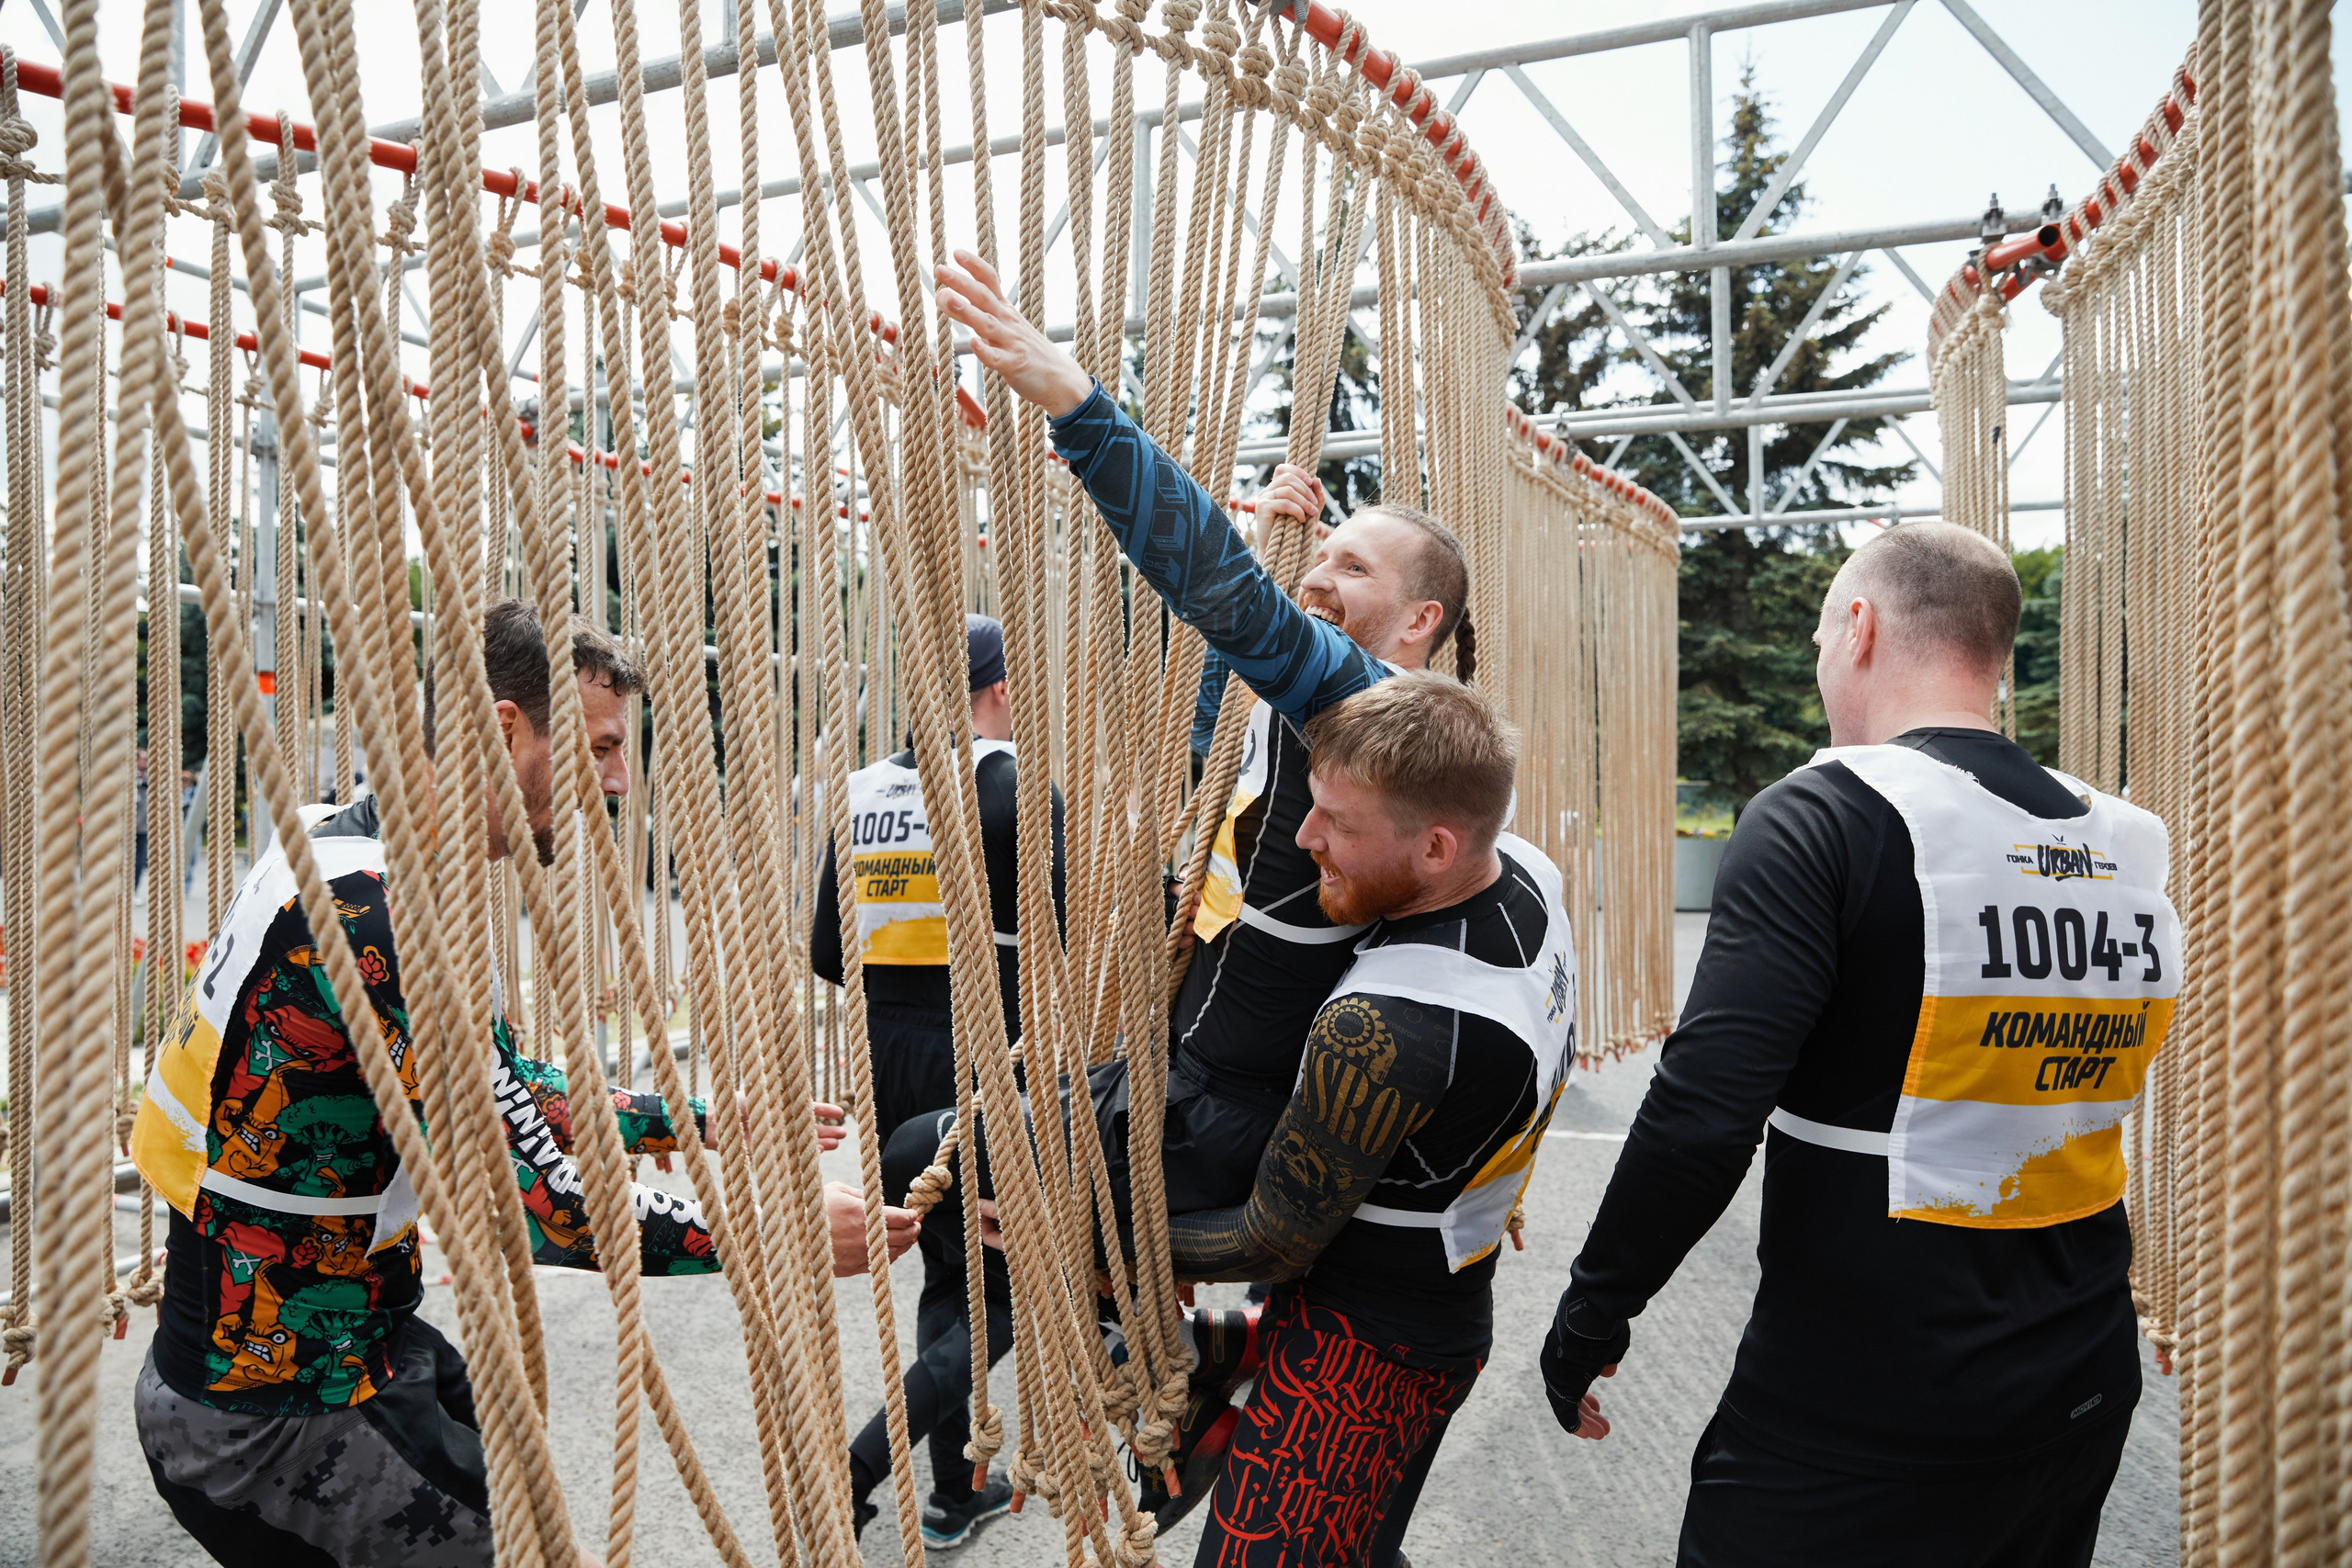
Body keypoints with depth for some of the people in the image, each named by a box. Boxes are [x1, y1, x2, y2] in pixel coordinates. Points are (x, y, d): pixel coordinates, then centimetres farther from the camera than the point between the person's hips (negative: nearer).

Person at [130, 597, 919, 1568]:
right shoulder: (378, 919, -28)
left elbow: (510, 1099, 11)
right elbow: (533, 1206, -27)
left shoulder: (359, 845, 4)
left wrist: (698, 1119, 10)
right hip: (268, 1420, -10)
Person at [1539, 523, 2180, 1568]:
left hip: (1856, 1422, -7)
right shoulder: (2130, 845, 3)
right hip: (2082, 1402, 7)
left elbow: (1704, 1115, -24)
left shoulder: (1824, 819, -18)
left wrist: (1588, 1324, -13)